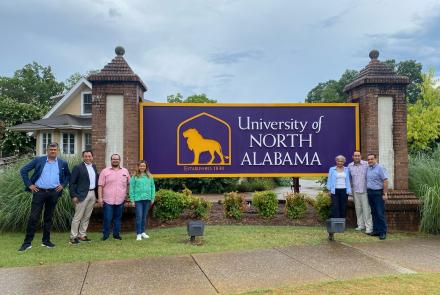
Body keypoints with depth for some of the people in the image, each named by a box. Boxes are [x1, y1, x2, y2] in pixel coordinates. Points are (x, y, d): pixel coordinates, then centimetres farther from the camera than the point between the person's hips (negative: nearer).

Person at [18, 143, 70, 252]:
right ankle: (27, 242, 4)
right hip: (39, 192, -2)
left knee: (48, 218, 11)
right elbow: (23, 170, 3)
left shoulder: (63, 163, 5)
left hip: (54, 193, 2)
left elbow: (68, 175, 20)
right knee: (33, 217, -4)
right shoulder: (38, 160, -1)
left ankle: (46, 240, 21)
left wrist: (63, 185, 5)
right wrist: (29, 184, -3)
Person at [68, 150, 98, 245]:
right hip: (82, 195, -6)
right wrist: (73, 196, -13)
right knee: (78, 217, -3)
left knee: (87, 217, 12)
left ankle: (82, 235, 20)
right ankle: (73, 237, 4)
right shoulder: (78, 167, -6)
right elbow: (72, 183, -8)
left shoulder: (94, 167, 13)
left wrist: (97, 194, 11)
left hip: (93, 194, 6)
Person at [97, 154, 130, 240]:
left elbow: (128, 184, 16)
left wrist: (127, 194, 9)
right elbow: (100, 185, -1)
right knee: (107, 218, -1)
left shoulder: (125, 171, 9)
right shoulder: (105, 171, 2)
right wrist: (100, 197, -7)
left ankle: (116, 234, 20)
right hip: (108, 200, -2)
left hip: (120, 200, 2)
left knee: (118, 218, 10)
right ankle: (105, 234, 14)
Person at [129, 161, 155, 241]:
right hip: (138, 199, -3)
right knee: (139, 216, -4)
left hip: (147, 199, 3)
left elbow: (152, 187, 9)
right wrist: (132, 200, -5)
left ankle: (143, 232, 22)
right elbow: (132, 189, -1)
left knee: (145, 216, 11)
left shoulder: (149, 176, 7)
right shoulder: (135, 177, 0)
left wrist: (152, 198, 5)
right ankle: (138, 234, 2)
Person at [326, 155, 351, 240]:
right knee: (334, 207, -13)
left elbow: (348, 180, 11)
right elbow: (329, 180, 7)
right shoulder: (332, 169, 7)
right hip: (335, 190, -2)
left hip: (344, 190, 2)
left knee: (343, 207, 4)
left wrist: (348, 190, 3)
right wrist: (330, 188, -3)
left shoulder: (346, 170, 13)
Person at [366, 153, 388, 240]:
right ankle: (376, 230, 17)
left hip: (378, 193, -7)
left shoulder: (380, 168, -9)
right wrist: (367, 191, 10)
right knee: (374, 213, 10)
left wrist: (385, 194, -17)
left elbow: (385, 181, -13)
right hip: (370, 193, 7)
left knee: (380, 213, -5)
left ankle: (383, 232, -1)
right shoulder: (368, 168, 12)